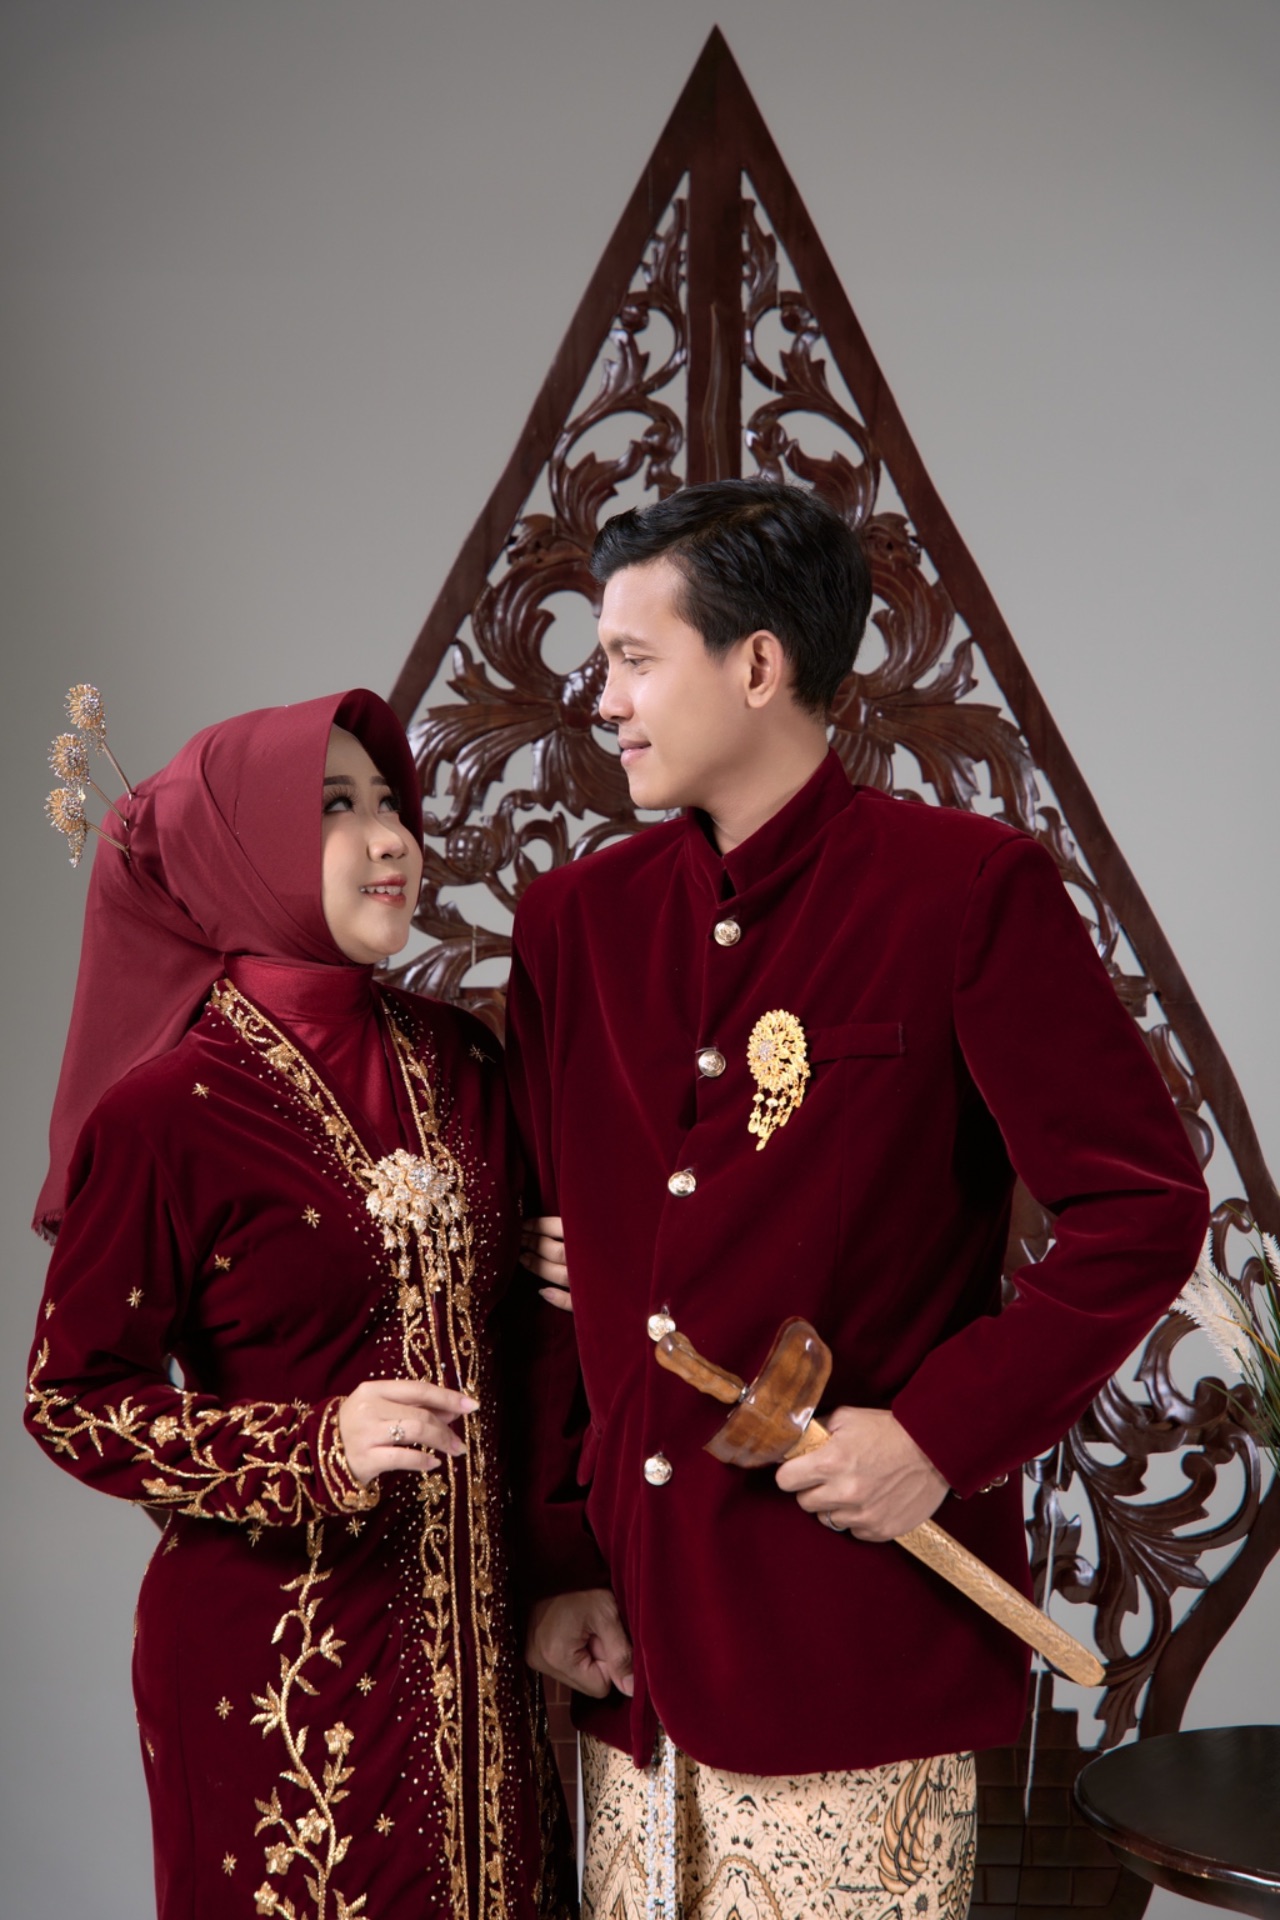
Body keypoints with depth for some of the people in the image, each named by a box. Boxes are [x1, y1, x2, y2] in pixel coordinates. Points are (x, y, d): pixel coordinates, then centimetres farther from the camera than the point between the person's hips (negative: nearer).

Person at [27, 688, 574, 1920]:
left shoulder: (457, 1062, 4)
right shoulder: (163, 1111, -12)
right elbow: (68, 1401, -8)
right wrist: (317, 1448, -21)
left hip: (475, 1630, 5)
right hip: (277, 1658, -5)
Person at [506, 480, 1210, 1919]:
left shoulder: (967, 890, -7)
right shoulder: (577, 918, 8)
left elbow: (1144, 1211, -8)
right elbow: (552, 1270, 11)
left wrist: (944, 1436, -15)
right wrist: (555, 1562, 7)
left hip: (852, 1628, -5)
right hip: (630, 1628, 5)